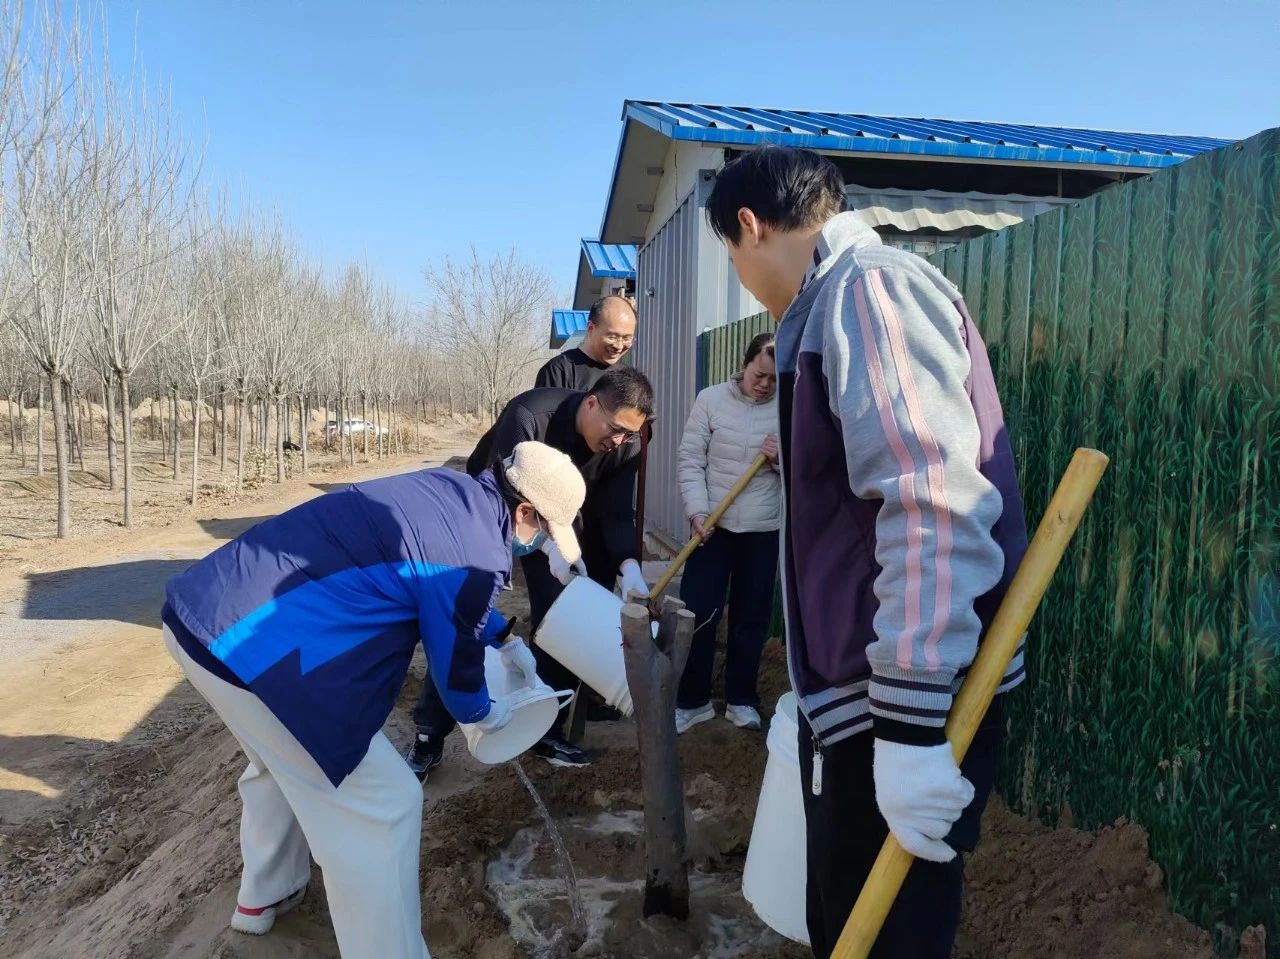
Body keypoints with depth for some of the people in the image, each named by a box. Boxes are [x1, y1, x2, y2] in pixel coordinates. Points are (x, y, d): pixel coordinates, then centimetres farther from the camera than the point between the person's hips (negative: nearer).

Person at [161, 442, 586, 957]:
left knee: (286, 755, 33)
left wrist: (507, 640, 38)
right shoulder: (478, 556, -16)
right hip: (248, 644, -10)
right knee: (381, 805, 0)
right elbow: (455, 668, 0)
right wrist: (486, 713, 22)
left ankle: (263, 895, 54)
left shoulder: (451, 489, 10)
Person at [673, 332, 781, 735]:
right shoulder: (711, 399, -4)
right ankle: (692, 700, 15)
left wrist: (784, 458, -16)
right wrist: (697, 511, -15)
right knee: (698, 613, 0)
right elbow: (689, 462, -5)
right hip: (713, 524, -1)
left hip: (765, 528, 1)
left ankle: (741, 699, 25)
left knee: (752, 616, 10)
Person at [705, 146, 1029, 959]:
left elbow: (933, 505, -26)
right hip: (864, 697, 10)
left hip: (905, 704, -10)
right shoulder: (839, 302, 17)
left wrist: (912, 724, -27)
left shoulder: (869, 287, -15)